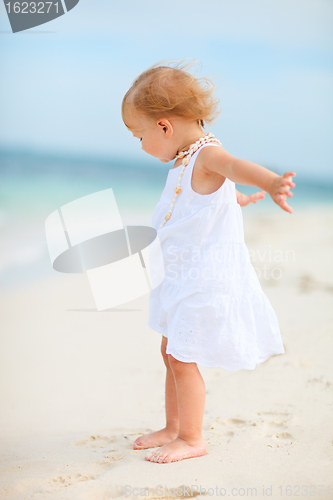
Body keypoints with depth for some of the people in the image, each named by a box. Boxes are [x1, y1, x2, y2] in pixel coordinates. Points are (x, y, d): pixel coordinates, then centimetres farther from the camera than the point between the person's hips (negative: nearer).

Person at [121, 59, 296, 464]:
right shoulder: (186, 161, 11)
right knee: (171, 352, 17)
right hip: (185, 276, 10)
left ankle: (192, 439, 13)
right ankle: (173, 428, 32)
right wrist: (237, 199, 57)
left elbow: (236, 166, -46)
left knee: (183, 358, -3)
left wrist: (270, 182, -68)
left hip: (208, 277, -10)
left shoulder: (206, 155, -21)